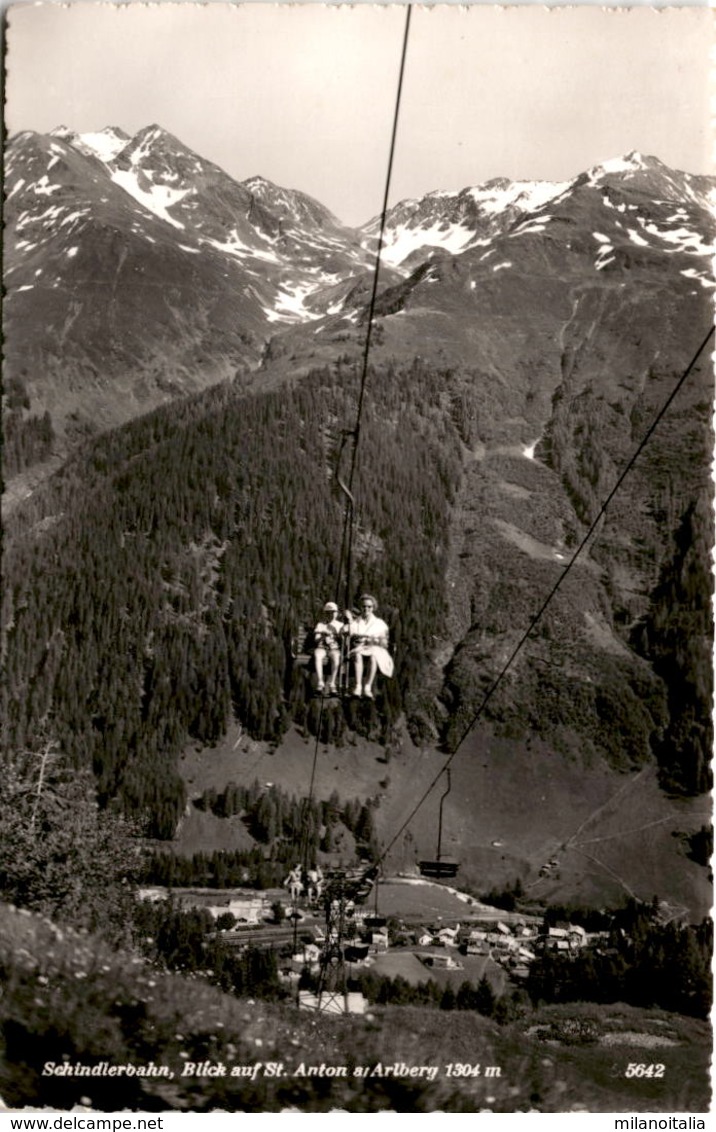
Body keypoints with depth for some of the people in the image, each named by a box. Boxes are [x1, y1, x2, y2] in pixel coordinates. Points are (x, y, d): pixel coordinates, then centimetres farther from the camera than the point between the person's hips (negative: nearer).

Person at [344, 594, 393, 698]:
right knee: (357, 654, -37)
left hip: (376, 651, 0)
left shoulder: (379, 623, 18)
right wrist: (350, 621, -5)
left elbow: (384, 642, 7)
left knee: (373, 656, -38)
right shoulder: (355, 622, 19)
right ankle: (358, 686, -43)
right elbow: (349, 638, 3)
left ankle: (367, 687, -41)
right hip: (359, 649, 0)